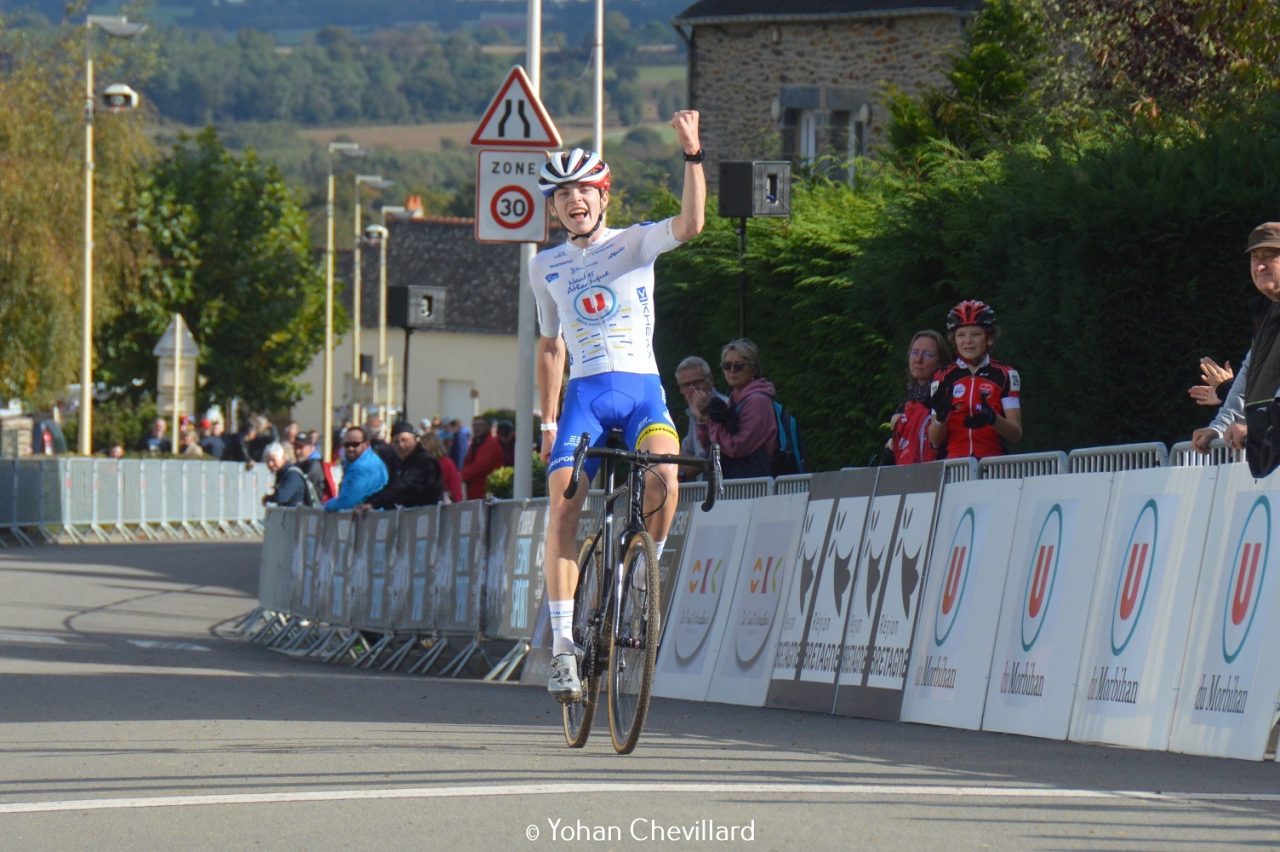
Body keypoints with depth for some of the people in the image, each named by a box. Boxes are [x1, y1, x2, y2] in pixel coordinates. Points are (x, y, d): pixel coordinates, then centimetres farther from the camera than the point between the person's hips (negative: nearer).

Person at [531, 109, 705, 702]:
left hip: (641, 390, -2)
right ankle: (563, 643, -17)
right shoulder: (546, 269, 14)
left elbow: (691, 223, -15)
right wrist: (548, 420, 20)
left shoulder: (636, 243, 5)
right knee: (563, 504, -17)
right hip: (583, 396, 2)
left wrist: (692, 155, -26)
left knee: (662, 476, -30)